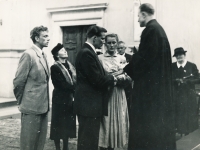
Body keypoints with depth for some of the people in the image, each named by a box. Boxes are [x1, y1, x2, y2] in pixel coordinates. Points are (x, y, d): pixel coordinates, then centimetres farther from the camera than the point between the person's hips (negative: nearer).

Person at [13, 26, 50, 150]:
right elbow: (18, 81, -12)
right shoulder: (28, 55, -13)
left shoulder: (43, 55, 12)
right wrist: (21, 101, -1)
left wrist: (46, 103, 14)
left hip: (43, 107, 8)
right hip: (31, 107, -8)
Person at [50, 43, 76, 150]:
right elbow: (63, 85, -16)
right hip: (60, 100, -7)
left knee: (68, 124, 12)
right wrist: (75, 88, -17)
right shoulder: (55, 68, -9)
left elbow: (74, 82, 8)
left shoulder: (69, 66, 13)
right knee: (59, 124, 3)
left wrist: (76, 89, -10)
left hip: (70, 100, 7)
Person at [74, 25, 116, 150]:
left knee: (88, 140, 18)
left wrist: (110, 79, 4)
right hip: (89, 103, -11)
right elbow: (96, 79, -21)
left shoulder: (88, 52, 15)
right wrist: (113, 79, -6)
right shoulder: (86, 53, -17)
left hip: (89, 103, 11)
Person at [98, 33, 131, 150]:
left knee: (117, 121, 7)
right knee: (105, 122, -1)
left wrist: (123, 77, -15)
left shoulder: (122, 59, 8)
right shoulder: (100, 58, 0)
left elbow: (130, 78, 5)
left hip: (118, 95, 3)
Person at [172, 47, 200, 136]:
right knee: (177, 116, 4)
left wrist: (186, 81, -17)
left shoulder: (192, 66, 1)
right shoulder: (172, 67, 7)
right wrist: (176, 81, -15)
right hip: (176, 96, 2)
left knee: (190, 117, 2)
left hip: (189, 96, -2)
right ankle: (179, 132, 16)